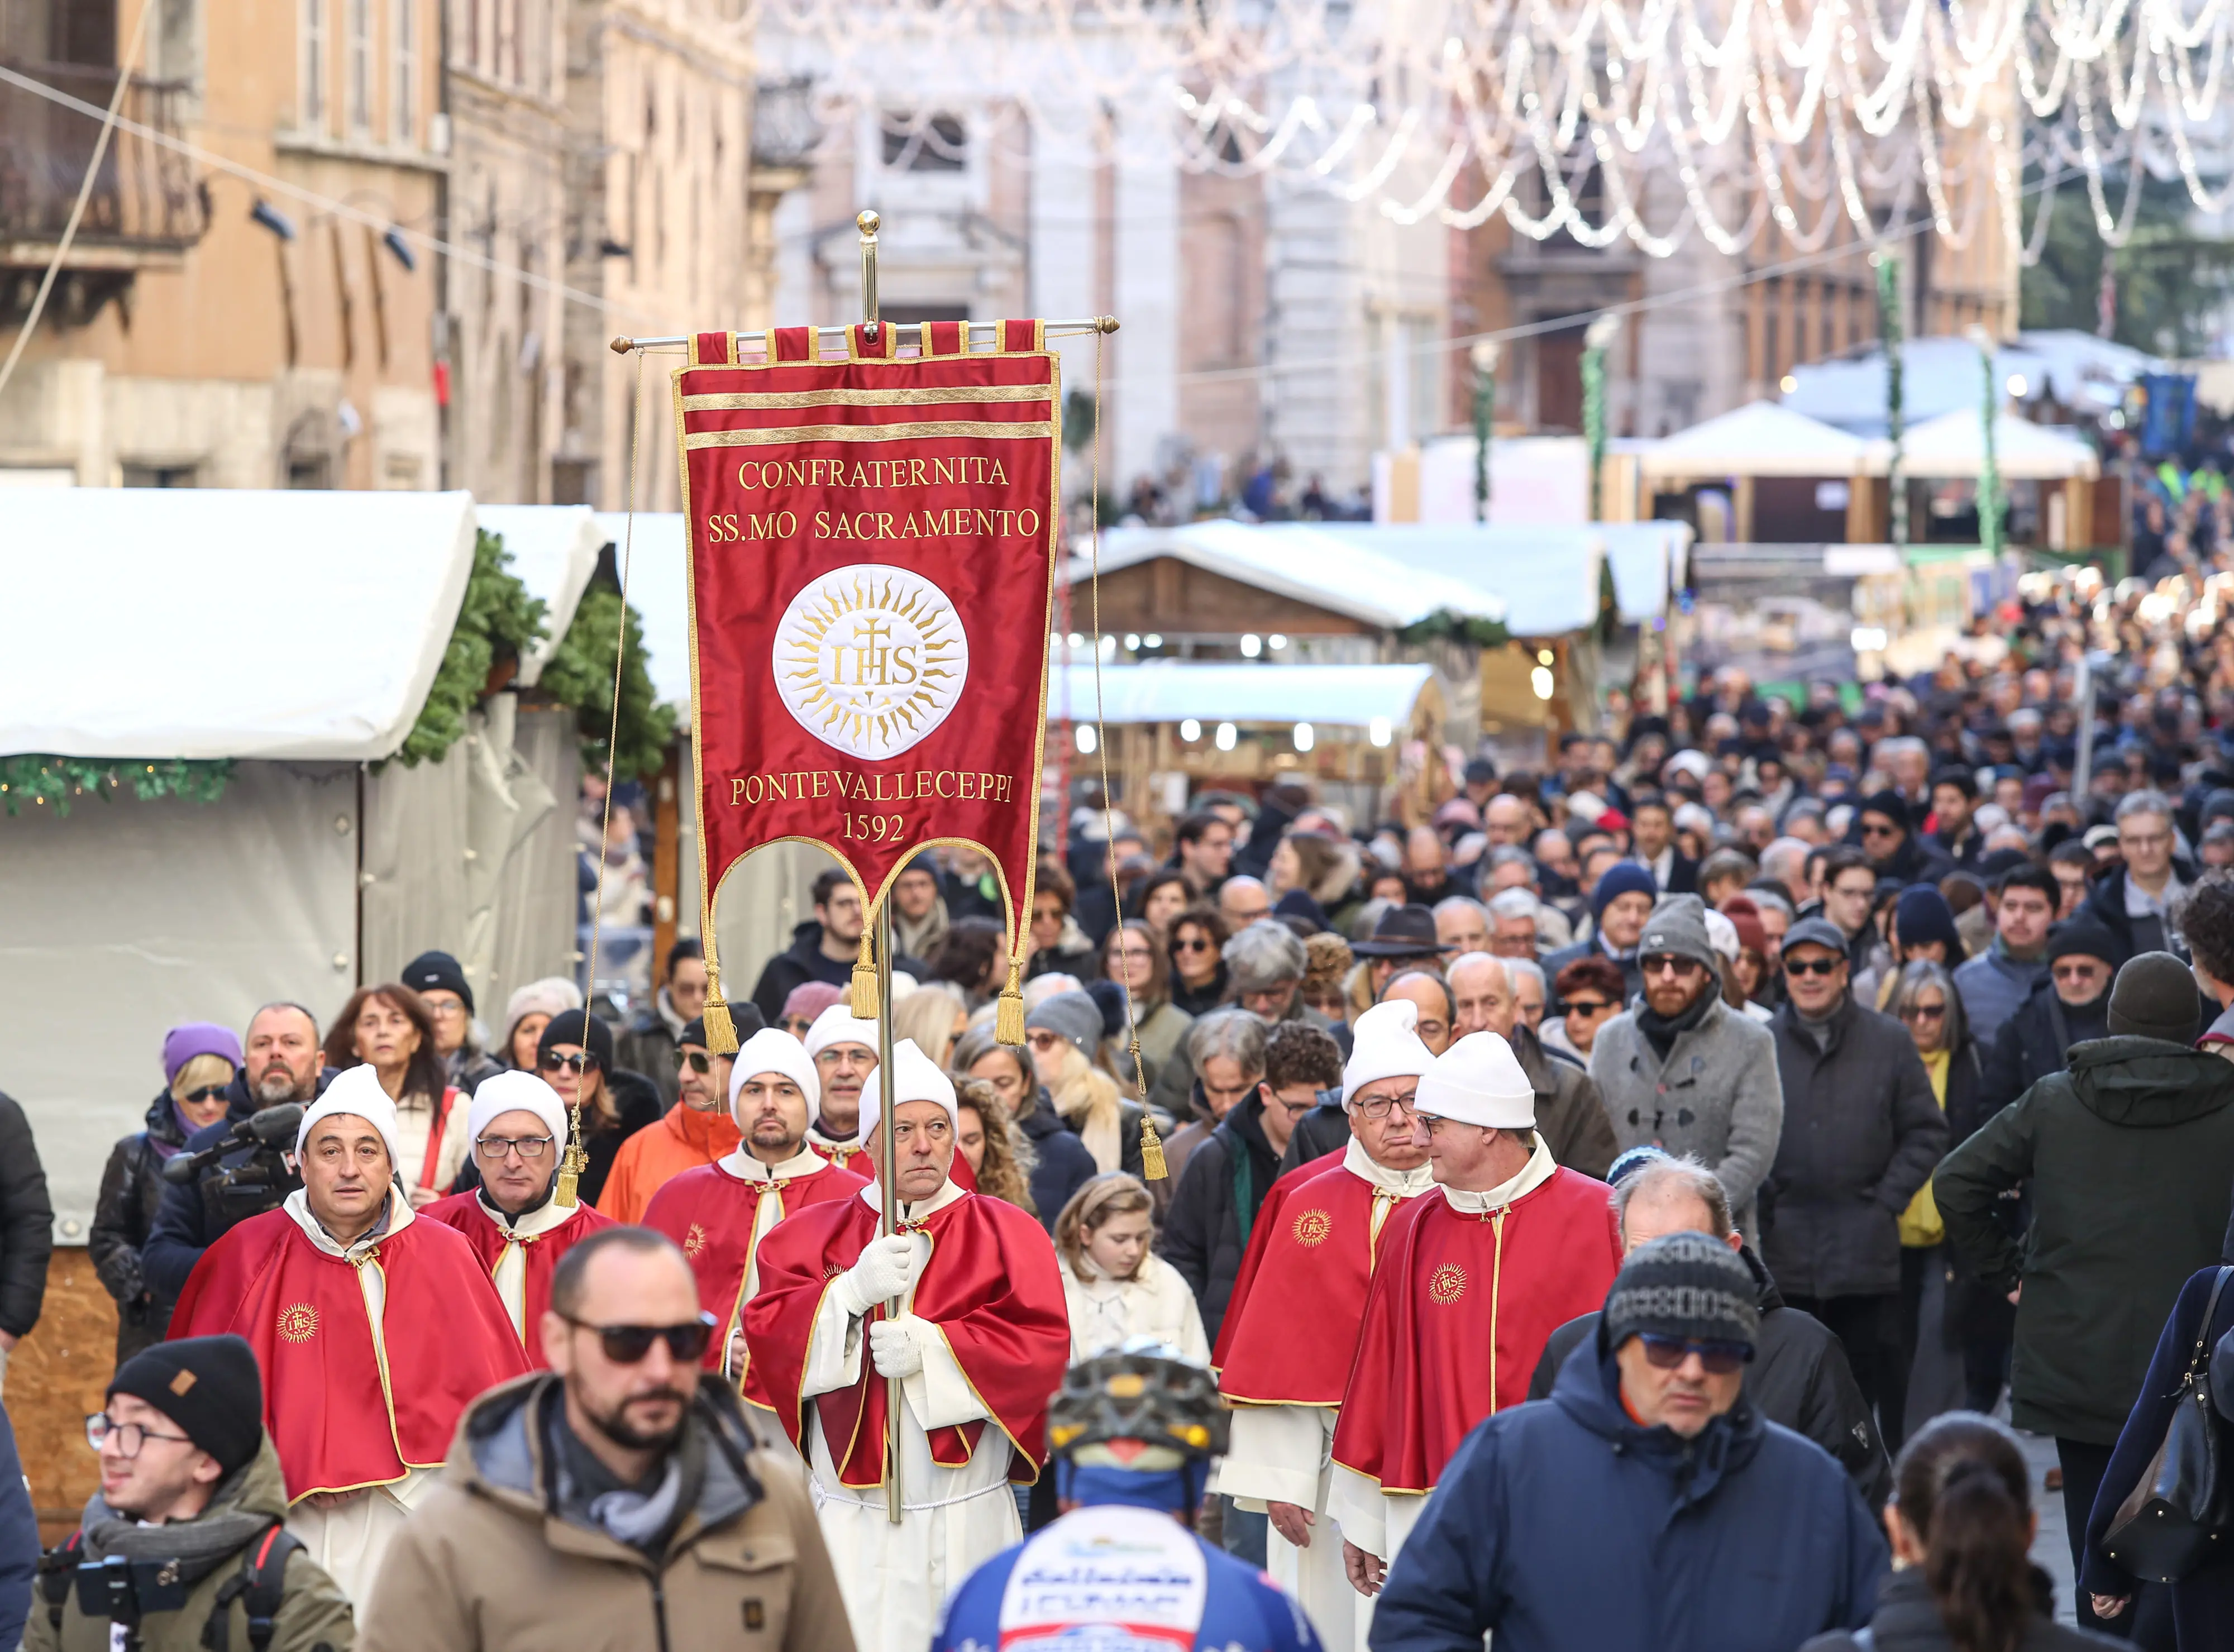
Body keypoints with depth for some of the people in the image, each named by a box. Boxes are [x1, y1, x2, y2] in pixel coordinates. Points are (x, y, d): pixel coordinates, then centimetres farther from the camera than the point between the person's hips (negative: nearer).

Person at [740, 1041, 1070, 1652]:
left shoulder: (1007, 1234, 6)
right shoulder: (812, 1234, 10)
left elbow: (1045, 1347, -6)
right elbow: (763, 1333, -1)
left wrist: (932, 1346, -17)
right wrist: (853, 1291, -17)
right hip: (848, 1525, 0)